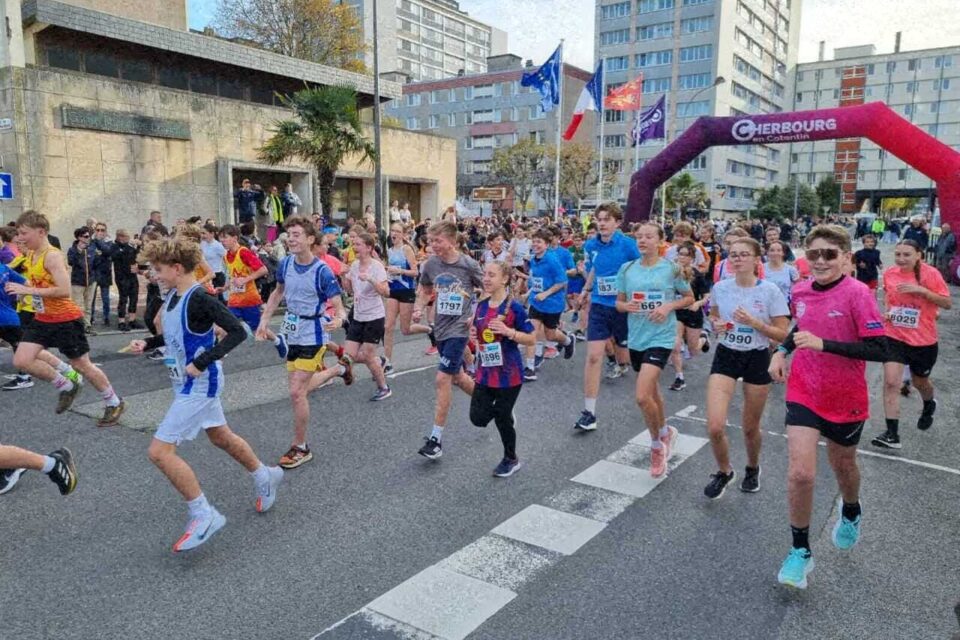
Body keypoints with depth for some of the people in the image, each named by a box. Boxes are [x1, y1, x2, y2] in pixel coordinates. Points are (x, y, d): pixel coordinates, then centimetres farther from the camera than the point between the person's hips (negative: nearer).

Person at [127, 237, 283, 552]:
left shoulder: (200, 299, -22)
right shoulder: (172, 296, 5)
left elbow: (237, 332, -26)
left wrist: (201, 363, -28)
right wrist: (147, 344, 5)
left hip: (199, 385, -10)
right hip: (189, 383, 10)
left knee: (159, 451, -10)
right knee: (221, 437, 22)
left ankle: (204, 515, 0)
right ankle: (265, 476, 43)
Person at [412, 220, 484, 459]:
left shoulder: (468, 264, -13)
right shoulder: (431, 264, 0)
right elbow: (425, 290, 16)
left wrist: (477, 316, -13)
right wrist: (418, 309, -2)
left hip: (459, 329, -6)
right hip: (441, 328, 6)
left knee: (442, 379, -13)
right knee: (457, 376, 20)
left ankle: (436, 439, -5)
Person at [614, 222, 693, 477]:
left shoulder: (671, 269, -6)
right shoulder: (627, 269, 2)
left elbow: (689, 298, 4)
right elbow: (619, 302, 10)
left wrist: (669, 306, -13)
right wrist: (626, 306, -13)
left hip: (660, 337, -5)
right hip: (636, 337, 5)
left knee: (642, 396, -16)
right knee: (652, 390, 21)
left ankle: (656, 445, 9)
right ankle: (665, 431, 47)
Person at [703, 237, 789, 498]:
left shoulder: (770, 291, -12)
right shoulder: (720, 288, -4)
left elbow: (783, 334, -10)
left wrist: (754, 322, -24)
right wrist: (716, 325, -8)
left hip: (757, 359, -2)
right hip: (726, 356, 2)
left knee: (750, 427, 13)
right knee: (715, 427, -11)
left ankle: (752, 468, 45)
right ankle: (724, 472, 18)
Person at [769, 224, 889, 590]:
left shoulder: (857, 293, -17)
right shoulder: (800, 291, -2)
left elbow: (879, 350, -21)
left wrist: (823, 344, -28)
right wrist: (782, 351, 3)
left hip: (846, 399, -2)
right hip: (804, 393, 2)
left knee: (843, 465, 21)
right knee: (800, 474, -9)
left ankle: (851, 512, 56)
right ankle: (800, 552, 9)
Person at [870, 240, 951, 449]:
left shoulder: (931, 274, -13)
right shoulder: (889, 273, -3)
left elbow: (947, 303, -13)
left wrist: (921, 290, -25)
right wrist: (888, 311, -1)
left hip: (924, 341, -1)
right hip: (894, 337, 1)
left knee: (919, 381, 19)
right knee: (890, 382, -13)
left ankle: (929, 405, 56)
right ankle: (892, 434, -10)